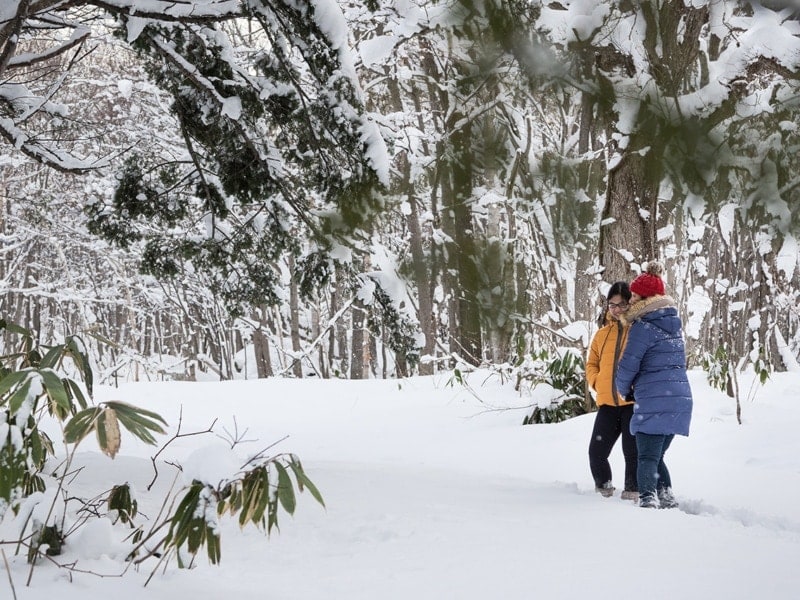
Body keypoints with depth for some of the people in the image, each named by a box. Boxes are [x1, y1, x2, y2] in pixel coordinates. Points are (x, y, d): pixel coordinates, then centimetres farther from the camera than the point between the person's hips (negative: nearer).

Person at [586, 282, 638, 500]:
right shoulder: (603, 332, 14)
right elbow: (592, 363, 22)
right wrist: (596, 381, 5)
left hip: (634, 402, -4)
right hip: (607, 403, 4)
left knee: (632, 452, -1)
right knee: (596, 451, 4)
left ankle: (633, 491, 13)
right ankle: (603, 485, 26)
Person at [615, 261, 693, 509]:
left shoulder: (643, 327, -10)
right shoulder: (674, 323, 15)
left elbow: (628, 365, -9)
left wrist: (624, 390, 12)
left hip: (653, 401, -8)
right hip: (681, 398, 8)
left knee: (647, 457, -6)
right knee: (657, 455, 17)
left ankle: (648, 498, -22)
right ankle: (667, 497, 7)